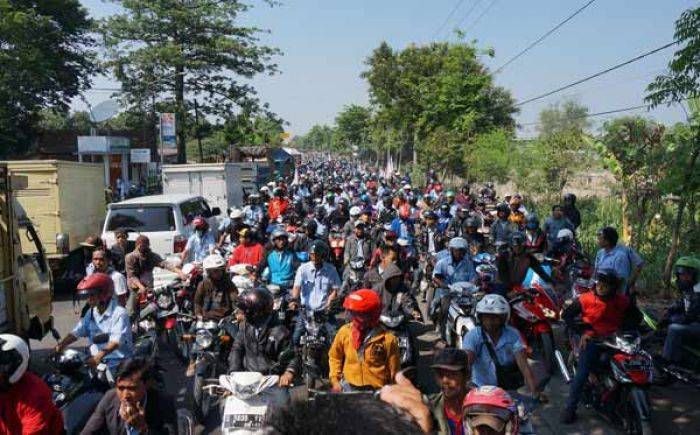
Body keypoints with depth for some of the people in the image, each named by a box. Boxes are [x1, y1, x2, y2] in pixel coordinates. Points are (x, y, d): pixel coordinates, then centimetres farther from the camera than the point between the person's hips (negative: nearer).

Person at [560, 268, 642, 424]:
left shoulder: (623, 301, -1)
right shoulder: (585, 299, -8)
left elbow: (637, 316, 11)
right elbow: (566, 315, -2)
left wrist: (623, 328, -7)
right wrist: (581, 332, -10)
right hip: (592, 340, -2)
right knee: (581, 374, -13)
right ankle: (570, 408, -4)